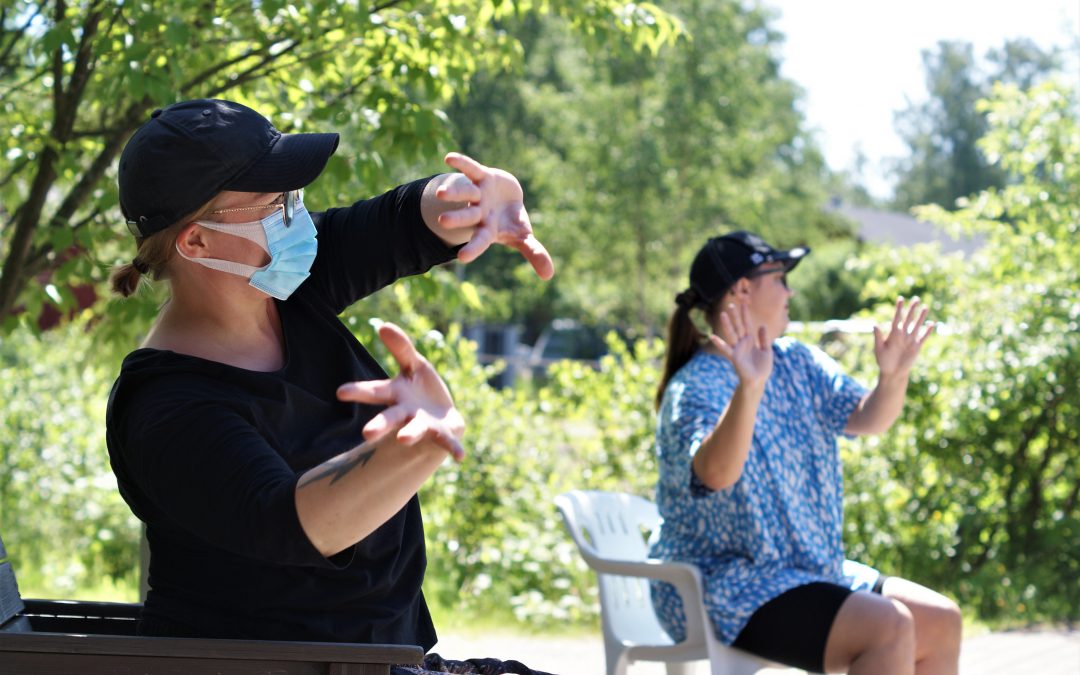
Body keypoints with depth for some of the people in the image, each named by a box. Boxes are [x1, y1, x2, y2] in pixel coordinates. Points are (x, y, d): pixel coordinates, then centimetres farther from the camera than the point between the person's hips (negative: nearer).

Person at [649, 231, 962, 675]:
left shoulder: (799, 364, 10)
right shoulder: (695, 388, -16)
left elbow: (867, 420, 1)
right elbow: (716, 472, -36)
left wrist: (894, 377, -20)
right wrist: (750, 388, -51)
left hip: (811, 572, 9)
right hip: (725, 591, -9)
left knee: (941, 622, 0)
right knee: (889, 628, -25)